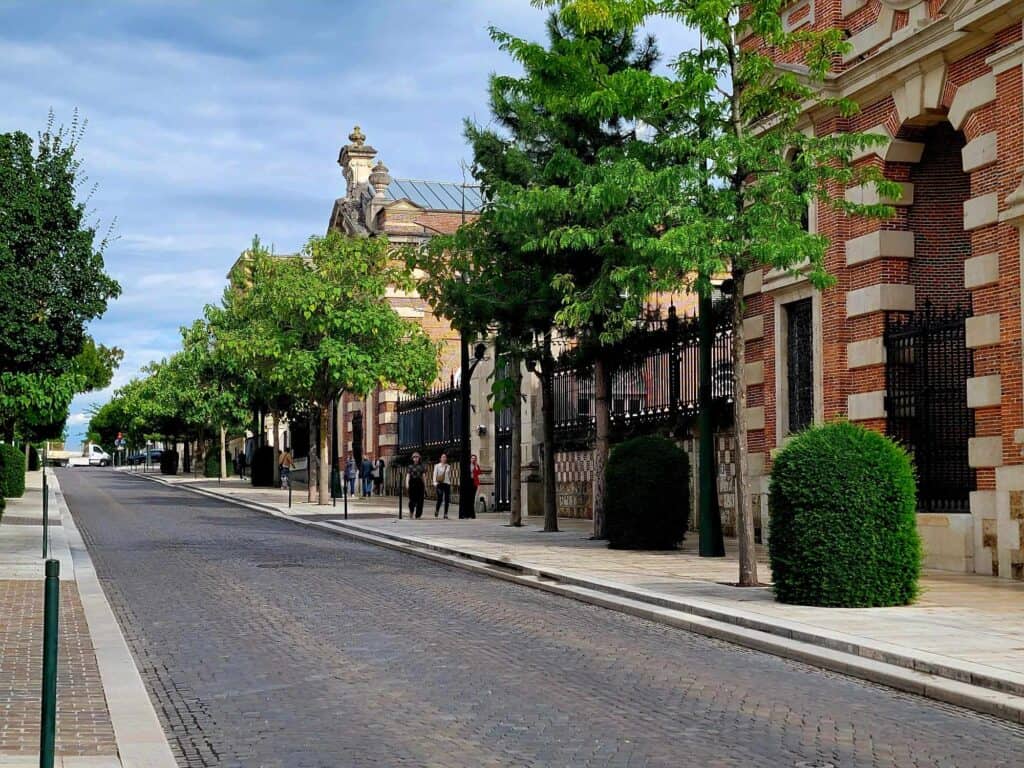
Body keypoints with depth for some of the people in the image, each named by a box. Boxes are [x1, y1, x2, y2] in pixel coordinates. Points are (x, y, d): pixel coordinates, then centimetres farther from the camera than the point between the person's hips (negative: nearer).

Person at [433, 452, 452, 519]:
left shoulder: (448, 466, 12)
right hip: (440, 483, -3)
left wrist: (450, 483, 13)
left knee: (447, 500, -1)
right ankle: (437, 510, 15)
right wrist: (435, 483, -9)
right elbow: (435, 474, 1)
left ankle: (446, 514, 6)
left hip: (447, 484, 3)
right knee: (440, 499, -11)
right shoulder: (437, 466, 4)